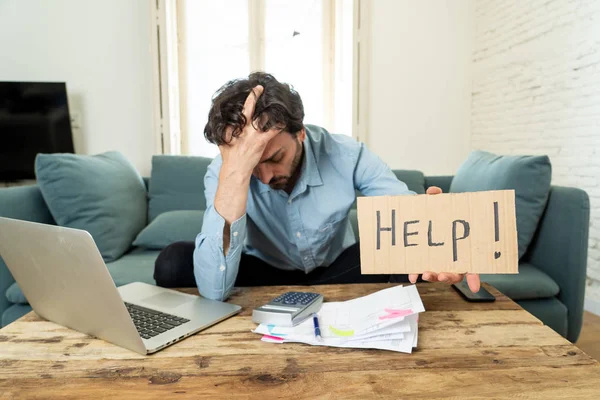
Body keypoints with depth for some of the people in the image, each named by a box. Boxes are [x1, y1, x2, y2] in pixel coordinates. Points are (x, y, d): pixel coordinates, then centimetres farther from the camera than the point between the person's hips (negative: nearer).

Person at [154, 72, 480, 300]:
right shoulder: (223, 172, -27)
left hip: (337, 268, 1)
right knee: (173, 264, -25)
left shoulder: (347, 155, -24)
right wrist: (236, 172, -48)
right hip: (263, 272, 0)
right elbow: (214, 290, -39)